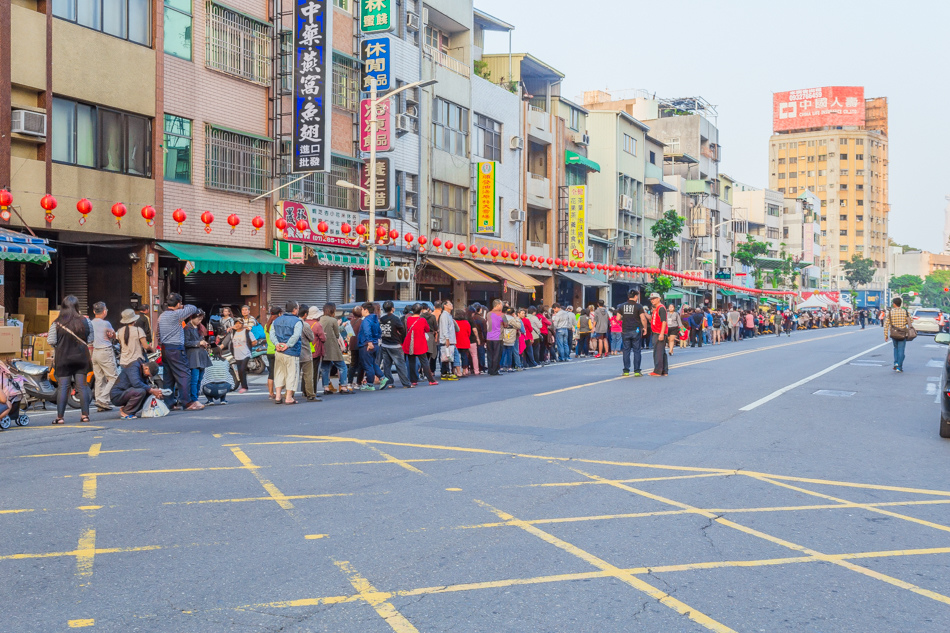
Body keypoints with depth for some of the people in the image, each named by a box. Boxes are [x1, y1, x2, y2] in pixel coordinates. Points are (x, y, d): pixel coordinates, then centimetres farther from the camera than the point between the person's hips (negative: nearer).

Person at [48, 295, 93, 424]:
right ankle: (85, 415, 5)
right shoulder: (85, 321, -3)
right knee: (82, 386, 5)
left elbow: (51, 341, -9)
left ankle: (60, 417, 2)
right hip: (81, 358, 2)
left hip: (63, 359, -1)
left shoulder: (56, 324, -8)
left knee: (63, 387, 2)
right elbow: (91, 339, 1)